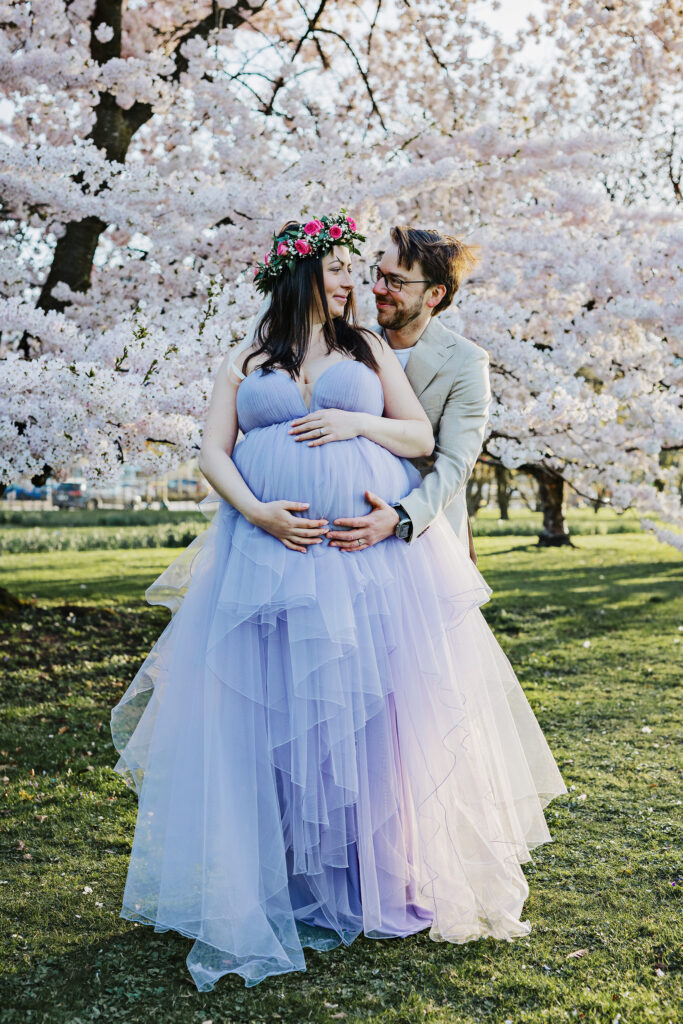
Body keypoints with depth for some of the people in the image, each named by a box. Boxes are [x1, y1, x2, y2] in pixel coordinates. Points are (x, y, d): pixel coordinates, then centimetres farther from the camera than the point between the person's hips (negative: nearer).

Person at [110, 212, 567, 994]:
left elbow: (422, 437, 9)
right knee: (272, 714, 1)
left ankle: (385, 877, 14)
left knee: (372, 711, 0)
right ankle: (280, 881, 14)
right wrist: (257, 512, -13)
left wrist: (358, 423, -8)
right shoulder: (245, 364, 12)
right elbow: (213, 451, 3)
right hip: (271, 552, 0)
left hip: (372, 555, 0)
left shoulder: (368, 351, 13)